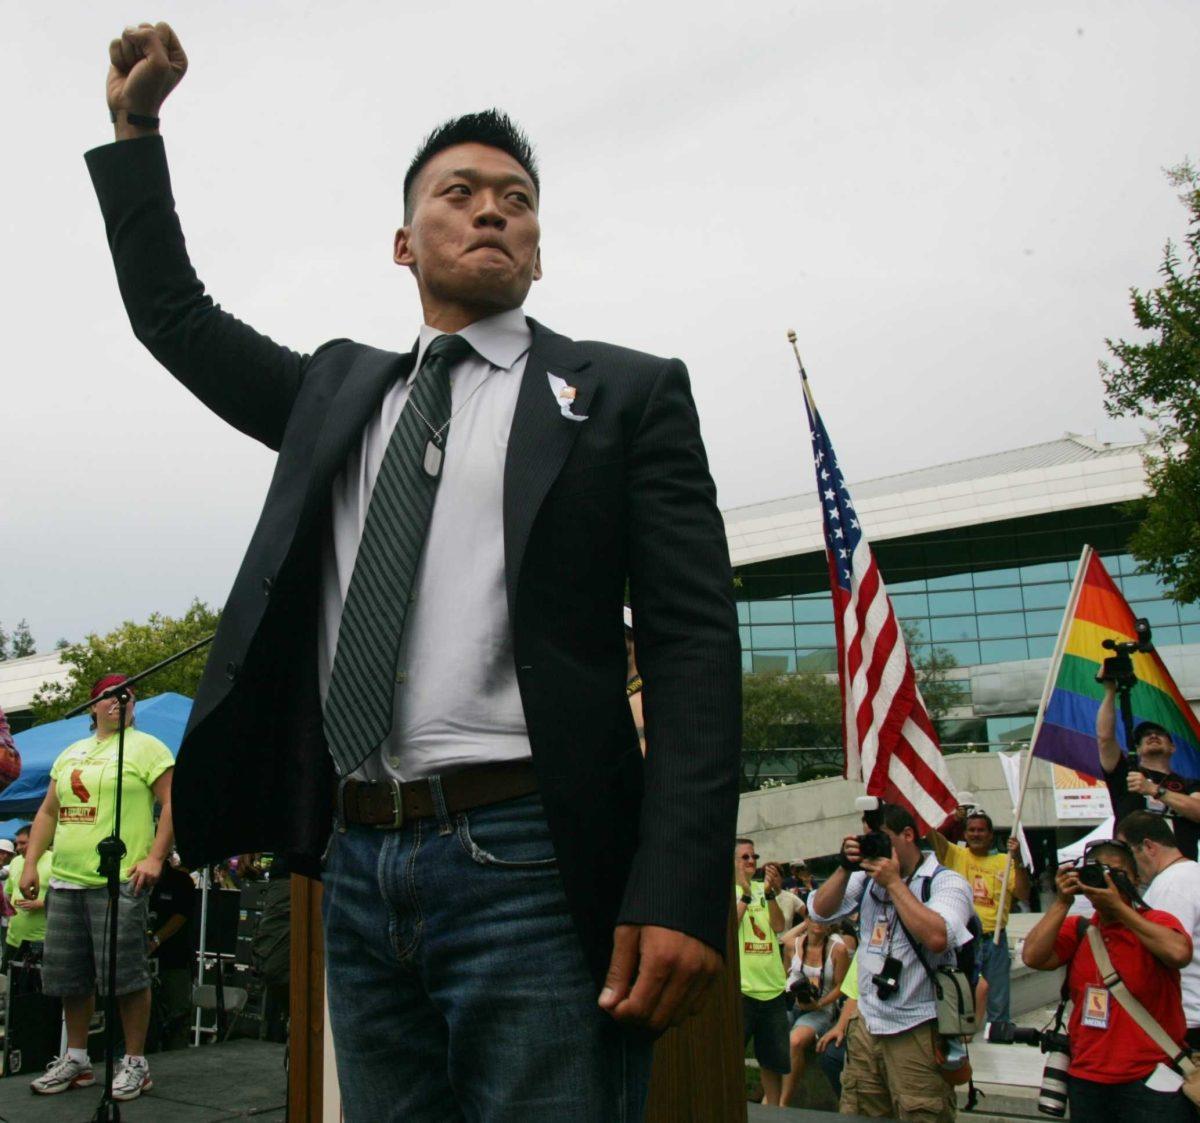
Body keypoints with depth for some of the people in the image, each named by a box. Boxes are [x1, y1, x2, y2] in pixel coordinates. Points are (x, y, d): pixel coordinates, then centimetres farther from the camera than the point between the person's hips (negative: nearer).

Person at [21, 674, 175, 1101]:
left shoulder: (147, 747, 0)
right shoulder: (71, 753, 20)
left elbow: (173, 803, -8)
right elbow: (48, 812, 23)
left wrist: (155, 857, -16)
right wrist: (31, 864, 14)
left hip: (120, 881, -7)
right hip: (65, 880, 7)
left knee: (125, 972, -5)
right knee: (69, 974, 12)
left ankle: (135, 1063, 6)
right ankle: (75, 1059, 26)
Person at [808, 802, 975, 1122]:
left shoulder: (946, 882, -6)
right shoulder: (867, 877, 10)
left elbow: (937, 937, -24)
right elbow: (819, 912, 8)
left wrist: (893, 882, -17)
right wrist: (845, 868, -4)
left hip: (917, 1031, -5)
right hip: (866, 1024, 6)